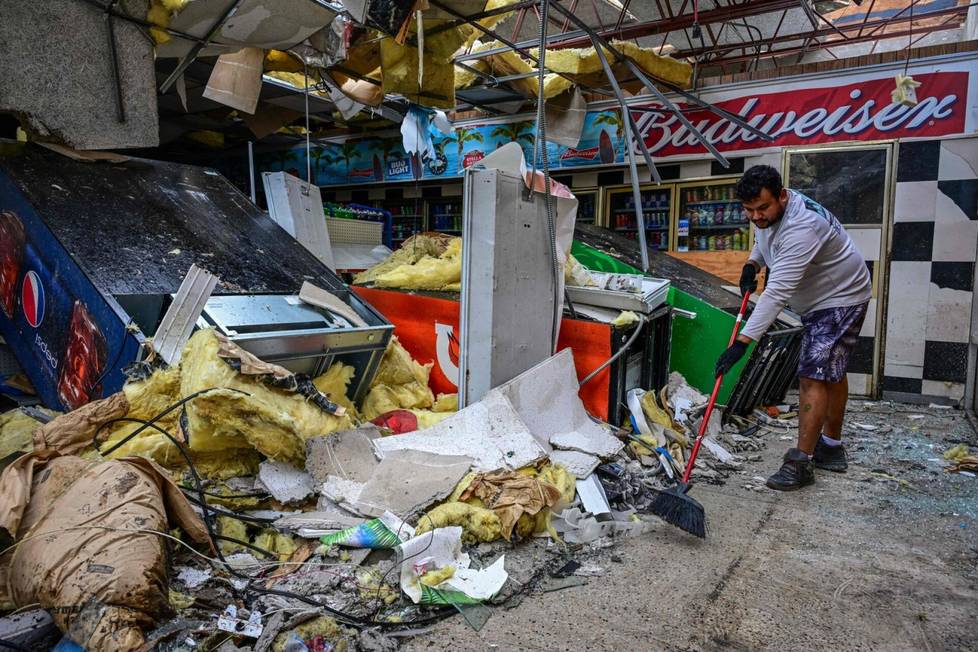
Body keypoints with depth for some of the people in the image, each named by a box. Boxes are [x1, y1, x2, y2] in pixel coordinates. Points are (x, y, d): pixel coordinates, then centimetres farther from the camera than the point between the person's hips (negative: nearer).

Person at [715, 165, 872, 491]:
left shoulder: (801, 226, -36)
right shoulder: (766, 212, -7)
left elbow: (777, 292, -43)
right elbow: (763, 240, 17)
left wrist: (742, 342, -46)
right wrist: (752, 264, -6)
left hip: (841, 300, -10)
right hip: (818, 300, 10)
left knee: (813, 376, -14)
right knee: (831, 372, 18)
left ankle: (801, 462, -8)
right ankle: (831, 448, 31)